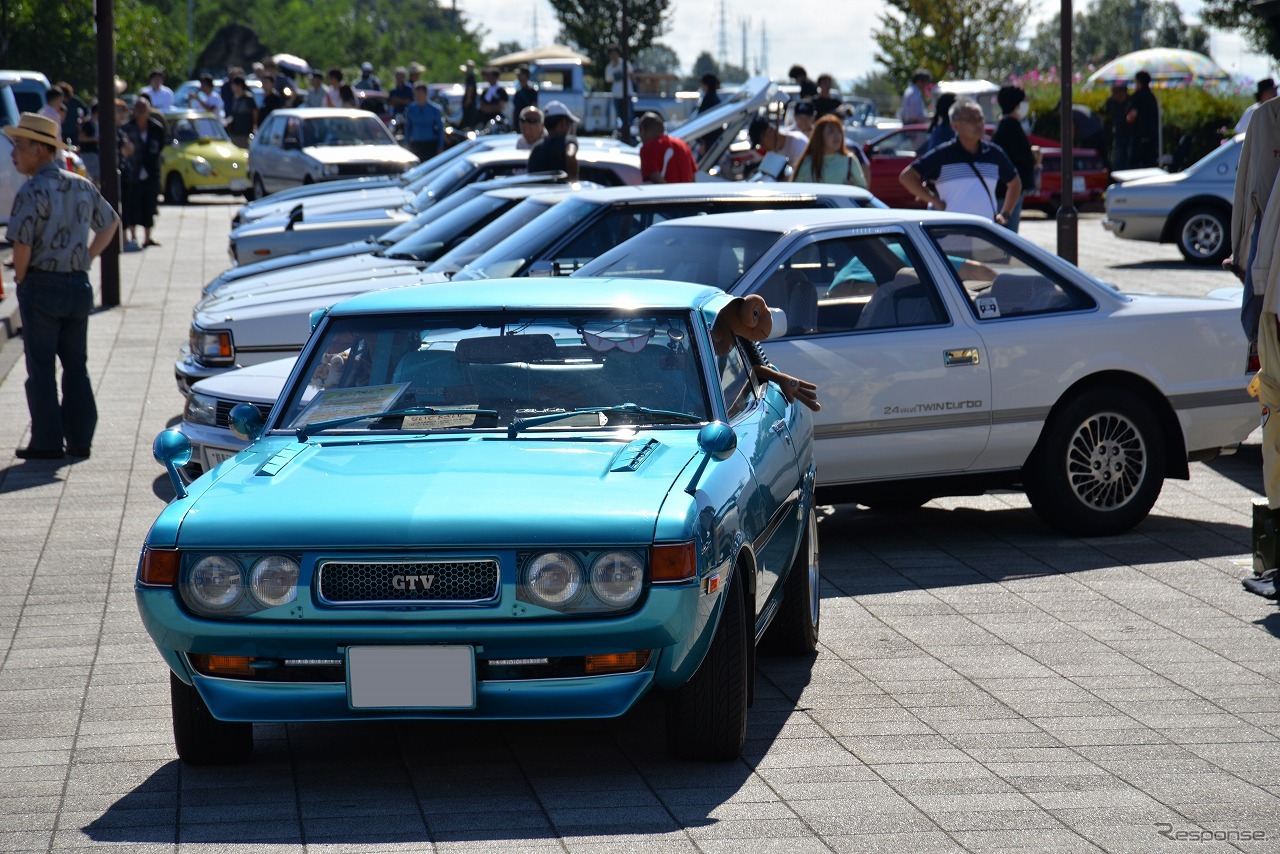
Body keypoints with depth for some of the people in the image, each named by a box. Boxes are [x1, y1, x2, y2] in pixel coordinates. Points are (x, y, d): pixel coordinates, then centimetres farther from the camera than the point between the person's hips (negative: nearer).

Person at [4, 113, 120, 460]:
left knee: (41, 366, 2)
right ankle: (80, 439, 14)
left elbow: (22, 245, -22)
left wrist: (21, 280, -5)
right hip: (79, 285, 6)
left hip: (41, 286, -6)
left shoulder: (32, 192, -15)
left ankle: (47, 441, 3)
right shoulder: (83, 186, 7)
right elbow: (110, 224, 20)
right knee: (76, 364, 12)